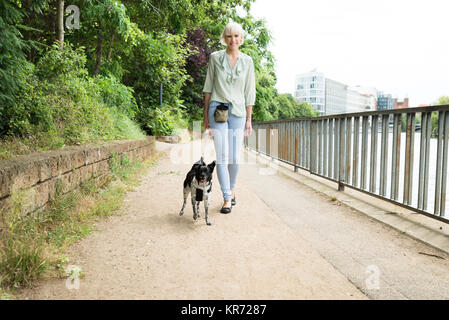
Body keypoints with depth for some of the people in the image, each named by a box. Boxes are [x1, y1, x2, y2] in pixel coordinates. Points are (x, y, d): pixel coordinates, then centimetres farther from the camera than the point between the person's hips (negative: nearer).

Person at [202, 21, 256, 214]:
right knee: (222, 157, -6)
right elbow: (208, 88, 8)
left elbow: (249, 92, 8)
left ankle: (231, 189, 30)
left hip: (238, 111, 1)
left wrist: (249, 120, 5)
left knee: (235, 157, 4)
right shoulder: (215, 58, 4)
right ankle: (227, 198, 2)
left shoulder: (247, 61, 7)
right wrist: (206, 115, 5)